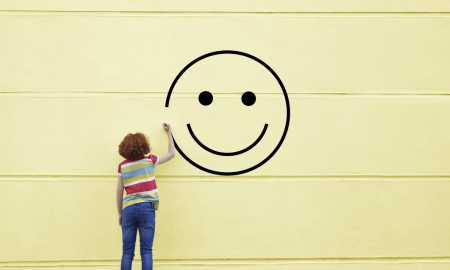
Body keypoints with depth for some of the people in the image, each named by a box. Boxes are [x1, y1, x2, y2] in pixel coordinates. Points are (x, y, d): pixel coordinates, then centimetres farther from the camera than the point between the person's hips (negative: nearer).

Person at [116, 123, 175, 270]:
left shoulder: (122, 166, 7)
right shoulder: (150, 160, 4)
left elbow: (119, 192, 9)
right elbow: (171, 154, 19)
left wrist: (120, 213, 18)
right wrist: (169, 133, 30)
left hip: (128, 208, 2)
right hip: (146, 208, -2)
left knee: (127, 252, 5)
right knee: (146, 251, -1)